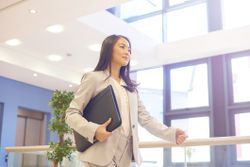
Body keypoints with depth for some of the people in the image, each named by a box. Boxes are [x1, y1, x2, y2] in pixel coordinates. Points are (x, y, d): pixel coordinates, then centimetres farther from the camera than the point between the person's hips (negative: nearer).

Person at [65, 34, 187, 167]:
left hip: (125, 156, 6)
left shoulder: (131, 87, 20)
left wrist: (171, 133, -5)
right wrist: (93, 130, -21)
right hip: (102, 155, -5)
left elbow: (145, 118, 11)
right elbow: (71, 113, -3)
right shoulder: (94, 78, 3)